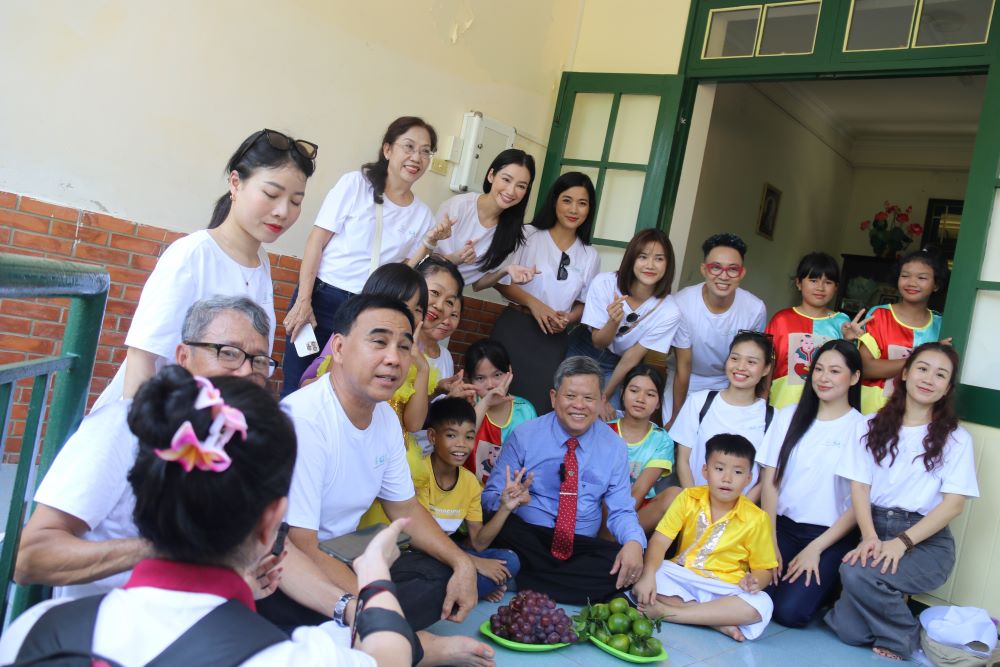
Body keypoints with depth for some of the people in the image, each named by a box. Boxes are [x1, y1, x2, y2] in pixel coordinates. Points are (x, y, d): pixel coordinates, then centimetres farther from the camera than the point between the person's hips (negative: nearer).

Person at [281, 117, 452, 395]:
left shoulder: (421, 213, 7)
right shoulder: (355, 184, -4)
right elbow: (316, 241, -5)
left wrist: (428, 242, -7)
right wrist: (303, 301, -12)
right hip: (323, 298, -3)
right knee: (296, 391, 0)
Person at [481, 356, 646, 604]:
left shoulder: (614, 447, 5)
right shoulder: (524, 436, -1)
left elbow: (621, 511, 5)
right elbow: (491, 496, -2)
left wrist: (634, 542, -19)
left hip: (581, 545, 3)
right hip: (527, 541, -3)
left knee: (628, 565, -28)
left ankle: (522, 581, -21)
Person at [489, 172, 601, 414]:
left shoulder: (590, 256, 8)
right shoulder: (529, 236, -2)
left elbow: (583, 303, 13)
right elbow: (501, 282, -1)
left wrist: (568, 318, -8)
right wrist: (533, 303, -14)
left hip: (554, 339, 3)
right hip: (514, 328, -2)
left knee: (538, 406, 2)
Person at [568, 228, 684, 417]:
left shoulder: (669, 313, -22)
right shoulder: (604, 283, -24)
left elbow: (632, 357, -13)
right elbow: (598, 342, -16)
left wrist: (603, 398, -9)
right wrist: (614, 321, -37)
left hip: (614, 367, 1)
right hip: (581, 353, 0)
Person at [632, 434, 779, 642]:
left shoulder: (756, 519, -5)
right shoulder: (688, 499, -2)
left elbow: (763, 569, 2)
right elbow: (660, 540, -9)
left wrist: (754, 582, -23)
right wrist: (648, 575, -27)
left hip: (724, 589, -1)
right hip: (681, 577, 1)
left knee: (762, 605, -31)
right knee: (641, 572, -26)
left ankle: (668, 611, -28)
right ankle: (717, 619, -26)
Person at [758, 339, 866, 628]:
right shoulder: (789, 416, 7)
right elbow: (769, 482, 3)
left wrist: (815, 549, -9)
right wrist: (770, 543, -5)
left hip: (831, 535, -3)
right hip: (781, 525, 3)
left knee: (790, 611, -19)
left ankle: (824, 586, 11)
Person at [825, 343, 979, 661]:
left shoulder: (956, 439, 1)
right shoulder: (871, 427, 8)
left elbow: (954, 503, -6)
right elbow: (859, 486, 2)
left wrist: (902, 542, -19)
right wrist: (869, 537, -17)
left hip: (926, 540, -2)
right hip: (875, 530, 3)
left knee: (857, 574, -32)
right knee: (849, 631, -15)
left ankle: (903, 637, -3)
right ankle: (891, 601, 18)